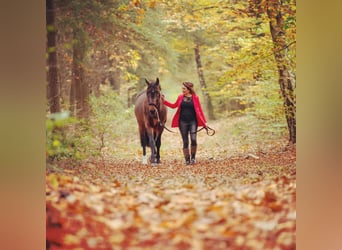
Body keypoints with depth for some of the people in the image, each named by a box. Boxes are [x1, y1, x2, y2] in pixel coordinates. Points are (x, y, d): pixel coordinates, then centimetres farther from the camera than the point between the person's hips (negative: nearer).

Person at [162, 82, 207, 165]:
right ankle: (187, 159, 11)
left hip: (193, 121, -2)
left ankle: (193, 157, 5)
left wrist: (204, 122, 3)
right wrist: (164, 101, 13)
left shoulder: (195, 97, -1)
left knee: (193, 139, -16)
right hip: (183, 122, 2)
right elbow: (174, 106, 21)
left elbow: (200, 110, 3)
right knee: (185, 142, 2)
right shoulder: (180, 97, 6)